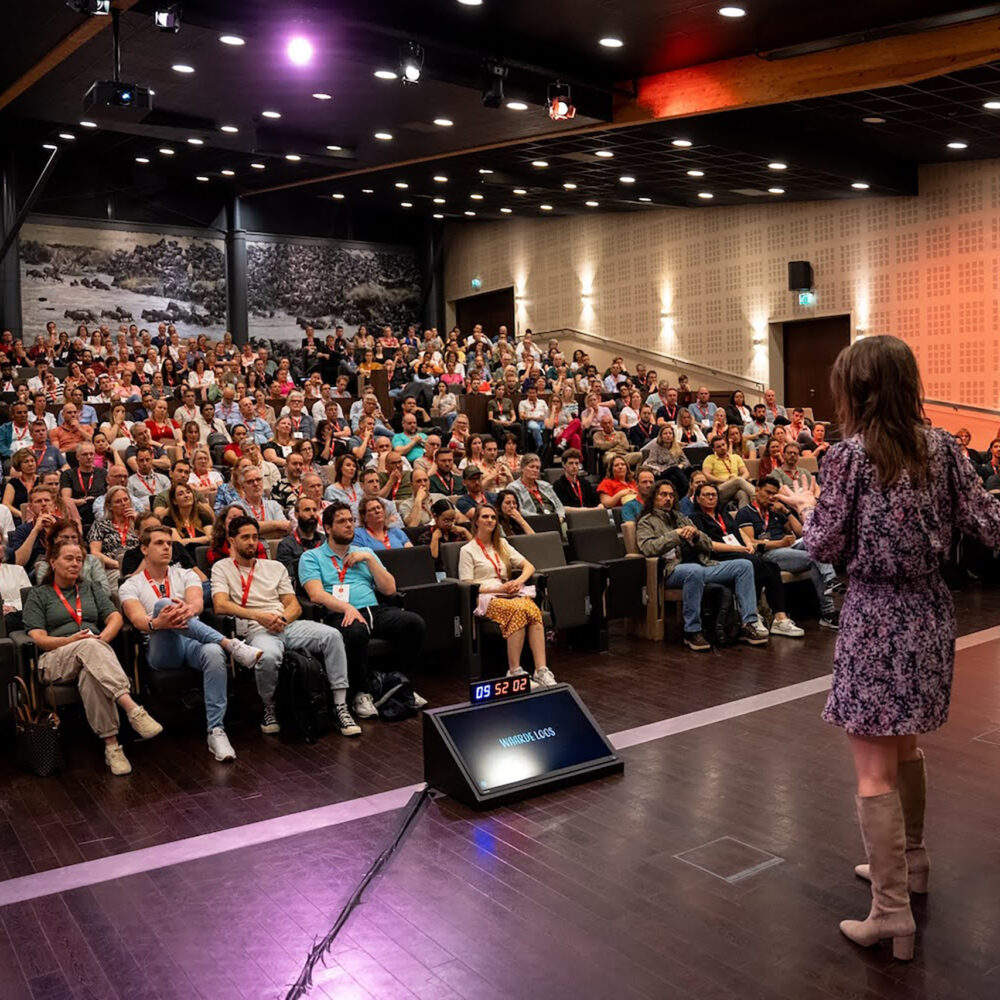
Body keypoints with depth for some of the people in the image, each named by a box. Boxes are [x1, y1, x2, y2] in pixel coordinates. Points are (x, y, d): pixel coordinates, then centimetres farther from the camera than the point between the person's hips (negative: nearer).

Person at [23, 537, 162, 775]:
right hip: (55, 660, -2)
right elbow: (37, 638, 2)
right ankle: (133, 709, -54)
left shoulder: (91, 590, 26)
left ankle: (111, 744, -46)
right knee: (89, 646, -39)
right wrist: (71, 641, -16)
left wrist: (103, 637, -12)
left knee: (90, 676, -38)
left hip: (96, 654, 2)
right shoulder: (38, 595, 16)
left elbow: (115, 617, 10)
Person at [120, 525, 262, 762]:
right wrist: (156, 623, -34)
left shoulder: (186, 575, 20)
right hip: (161, 650, -2)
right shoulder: (131, 586, 14)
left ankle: (216, 731, -35)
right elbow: (137, 619, -8)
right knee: (162, 605, -31)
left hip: (194, 642, 2)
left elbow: (198, 602, -3)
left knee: (214, 652, -35)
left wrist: (188, 610, -30)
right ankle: (231, 644, -38)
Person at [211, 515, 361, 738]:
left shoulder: (275, 567, 23)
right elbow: (220, 605, -7)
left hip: (288, 625, 4)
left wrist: (283, 619, -8)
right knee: (268, 656, -40)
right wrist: (258, 615, -18)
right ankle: (270, 709, -10)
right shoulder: (222, 568, 12)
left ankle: (340, 706, -21)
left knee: (332, 635, -24)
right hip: (256, 631, -4)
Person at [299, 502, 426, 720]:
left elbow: (389, 589, 16)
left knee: (415, 622, -25)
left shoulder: (364, 553, 26)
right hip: (341, 614, -4)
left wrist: (369, 559, 6)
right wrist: (347, 607, -23)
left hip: (375, 610, 4)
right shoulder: (311, 557, 12)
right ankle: (362, 693, -18)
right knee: (355, 633, -40)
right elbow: (316, 595, -6)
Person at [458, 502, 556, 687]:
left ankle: (541, 670, -39)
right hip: (485, 598, -4)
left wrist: (518, 581, -2)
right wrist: (499, 588, -10)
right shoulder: (468, 550, 8)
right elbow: (467, 587, -1)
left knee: (533, 610, -32)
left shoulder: (502, 544, 24)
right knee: (518, 610, -37)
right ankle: (515, 671, -34)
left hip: (510, 594, 4)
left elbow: (529, 566, 20)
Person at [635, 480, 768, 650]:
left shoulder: (681, 518, 29)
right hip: (673, 569, -6)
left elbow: (708, 546, 22)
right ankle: (692, 632, -30)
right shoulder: (646, 522, 12)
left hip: (703, 565, 7)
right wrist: (676, 534, -14)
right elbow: (648, 547, -11)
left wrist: (696, 534, 0)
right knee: (694, 571, -40)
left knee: (744, 565, -9)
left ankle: (749, 623, -15)